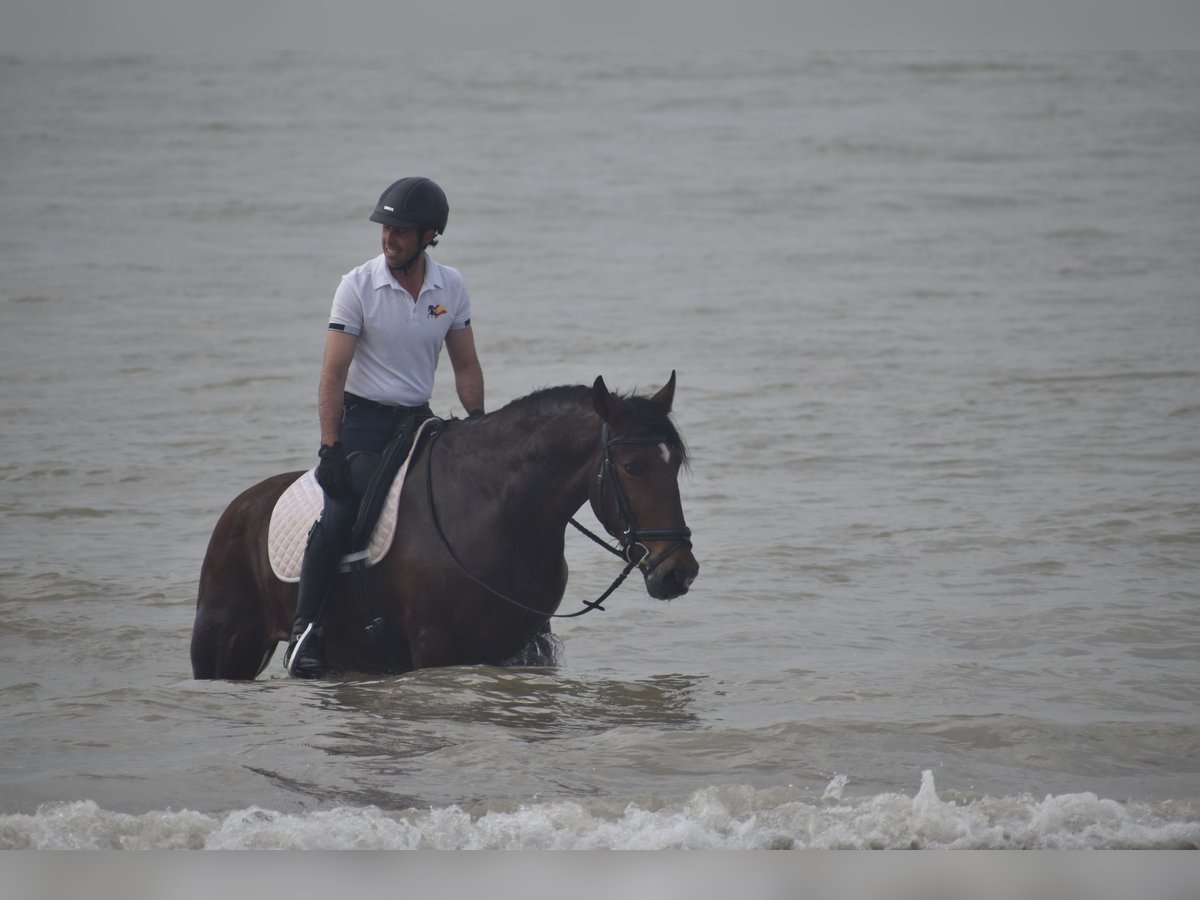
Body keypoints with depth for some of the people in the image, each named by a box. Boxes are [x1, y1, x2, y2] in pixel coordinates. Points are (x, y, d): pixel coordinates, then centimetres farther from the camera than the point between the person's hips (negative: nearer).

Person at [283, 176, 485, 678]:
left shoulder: (451, 288, 1)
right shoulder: (358, 286, -10)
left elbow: (466, 367, 10)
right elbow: (333, 374, -11)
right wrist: (330, 446, -17)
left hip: (419, 419, 4)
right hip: (363, 416, -4)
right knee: (341, 514, -20)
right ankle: (305, 631, -18)